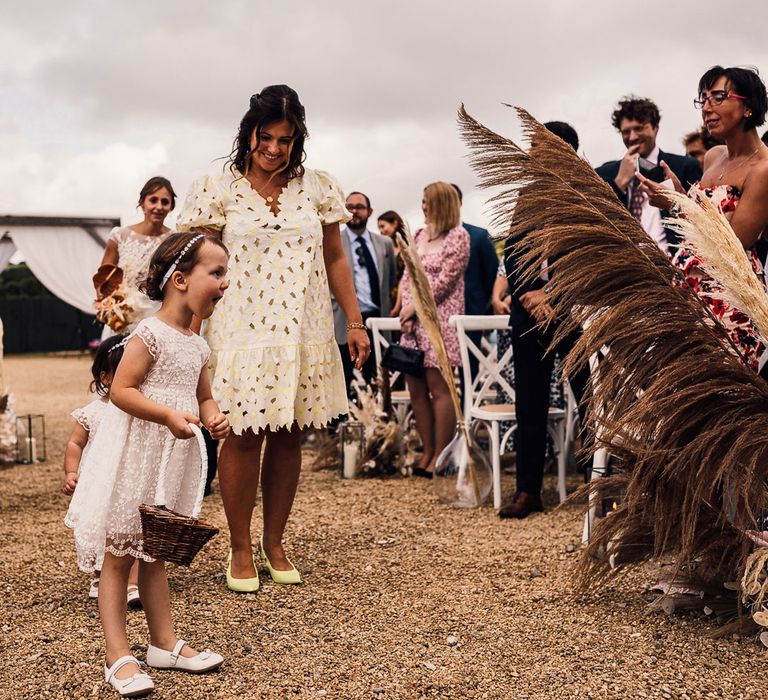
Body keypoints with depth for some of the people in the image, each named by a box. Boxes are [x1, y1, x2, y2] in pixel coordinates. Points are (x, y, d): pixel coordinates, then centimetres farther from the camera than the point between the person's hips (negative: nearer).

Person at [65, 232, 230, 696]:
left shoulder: (198, 346, 9)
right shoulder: (150, 335, -16)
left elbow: (204, 396, 18)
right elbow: (120, 390, -19)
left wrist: (214, 418, -4)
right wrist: (169, 416, -28)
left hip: (172, 462, 8)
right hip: (135, 457, -8)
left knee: (155, 554, 18)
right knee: (118, 556, 1)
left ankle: (165, 643, 26)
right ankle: (119, 656, 5)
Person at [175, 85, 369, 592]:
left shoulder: (317, 189, 9)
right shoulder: (219, 191, 1)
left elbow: (336, 261, 12)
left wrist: (356, 322, 8)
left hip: (303, 332, 3)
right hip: (243, 331, -3)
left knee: (288, 435, 7)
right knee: (245, 436, -3)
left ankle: (275, 545, 20)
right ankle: (241, 551, 11)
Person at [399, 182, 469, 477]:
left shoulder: (458, 237, -4)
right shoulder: (419, 235, 17)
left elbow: (444, 281, -11)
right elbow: (407, 276, 15)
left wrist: (414, 307, -9)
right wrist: (407, 312, 1)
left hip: (440, 321, -7)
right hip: (414, 321, 7)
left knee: (439, 388, -7)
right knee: (416, 389, 6)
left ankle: (440, 456, -2)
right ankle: (427, 451, 15)